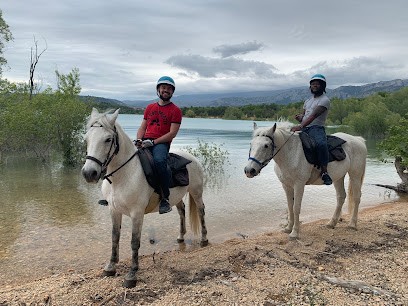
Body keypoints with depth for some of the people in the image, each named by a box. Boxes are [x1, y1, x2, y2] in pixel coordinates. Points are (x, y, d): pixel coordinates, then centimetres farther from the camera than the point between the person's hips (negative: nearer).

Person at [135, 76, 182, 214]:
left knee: (159, 161, -37)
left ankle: (165, 198, -24)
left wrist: (153, 142, -15)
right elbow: (142, 127, 20)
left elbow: (172, 133, -5)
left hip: (161, 143, -5)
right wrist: (139, 140, -2)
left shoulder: (175, 110, 5)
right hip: (145, 142, 5)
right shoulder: (150, 107, 22)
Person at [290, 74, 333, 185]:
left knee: (321, 144, -37)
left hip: (316, 128, -8)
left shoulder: (325, 100, -3)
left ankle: (324, 171, -28)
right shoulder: (308, 100, 23)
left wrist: (300, 126, -30)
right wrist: (299, 117, 0)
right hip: (304, 129, 8)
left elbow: (314, 115, -17)